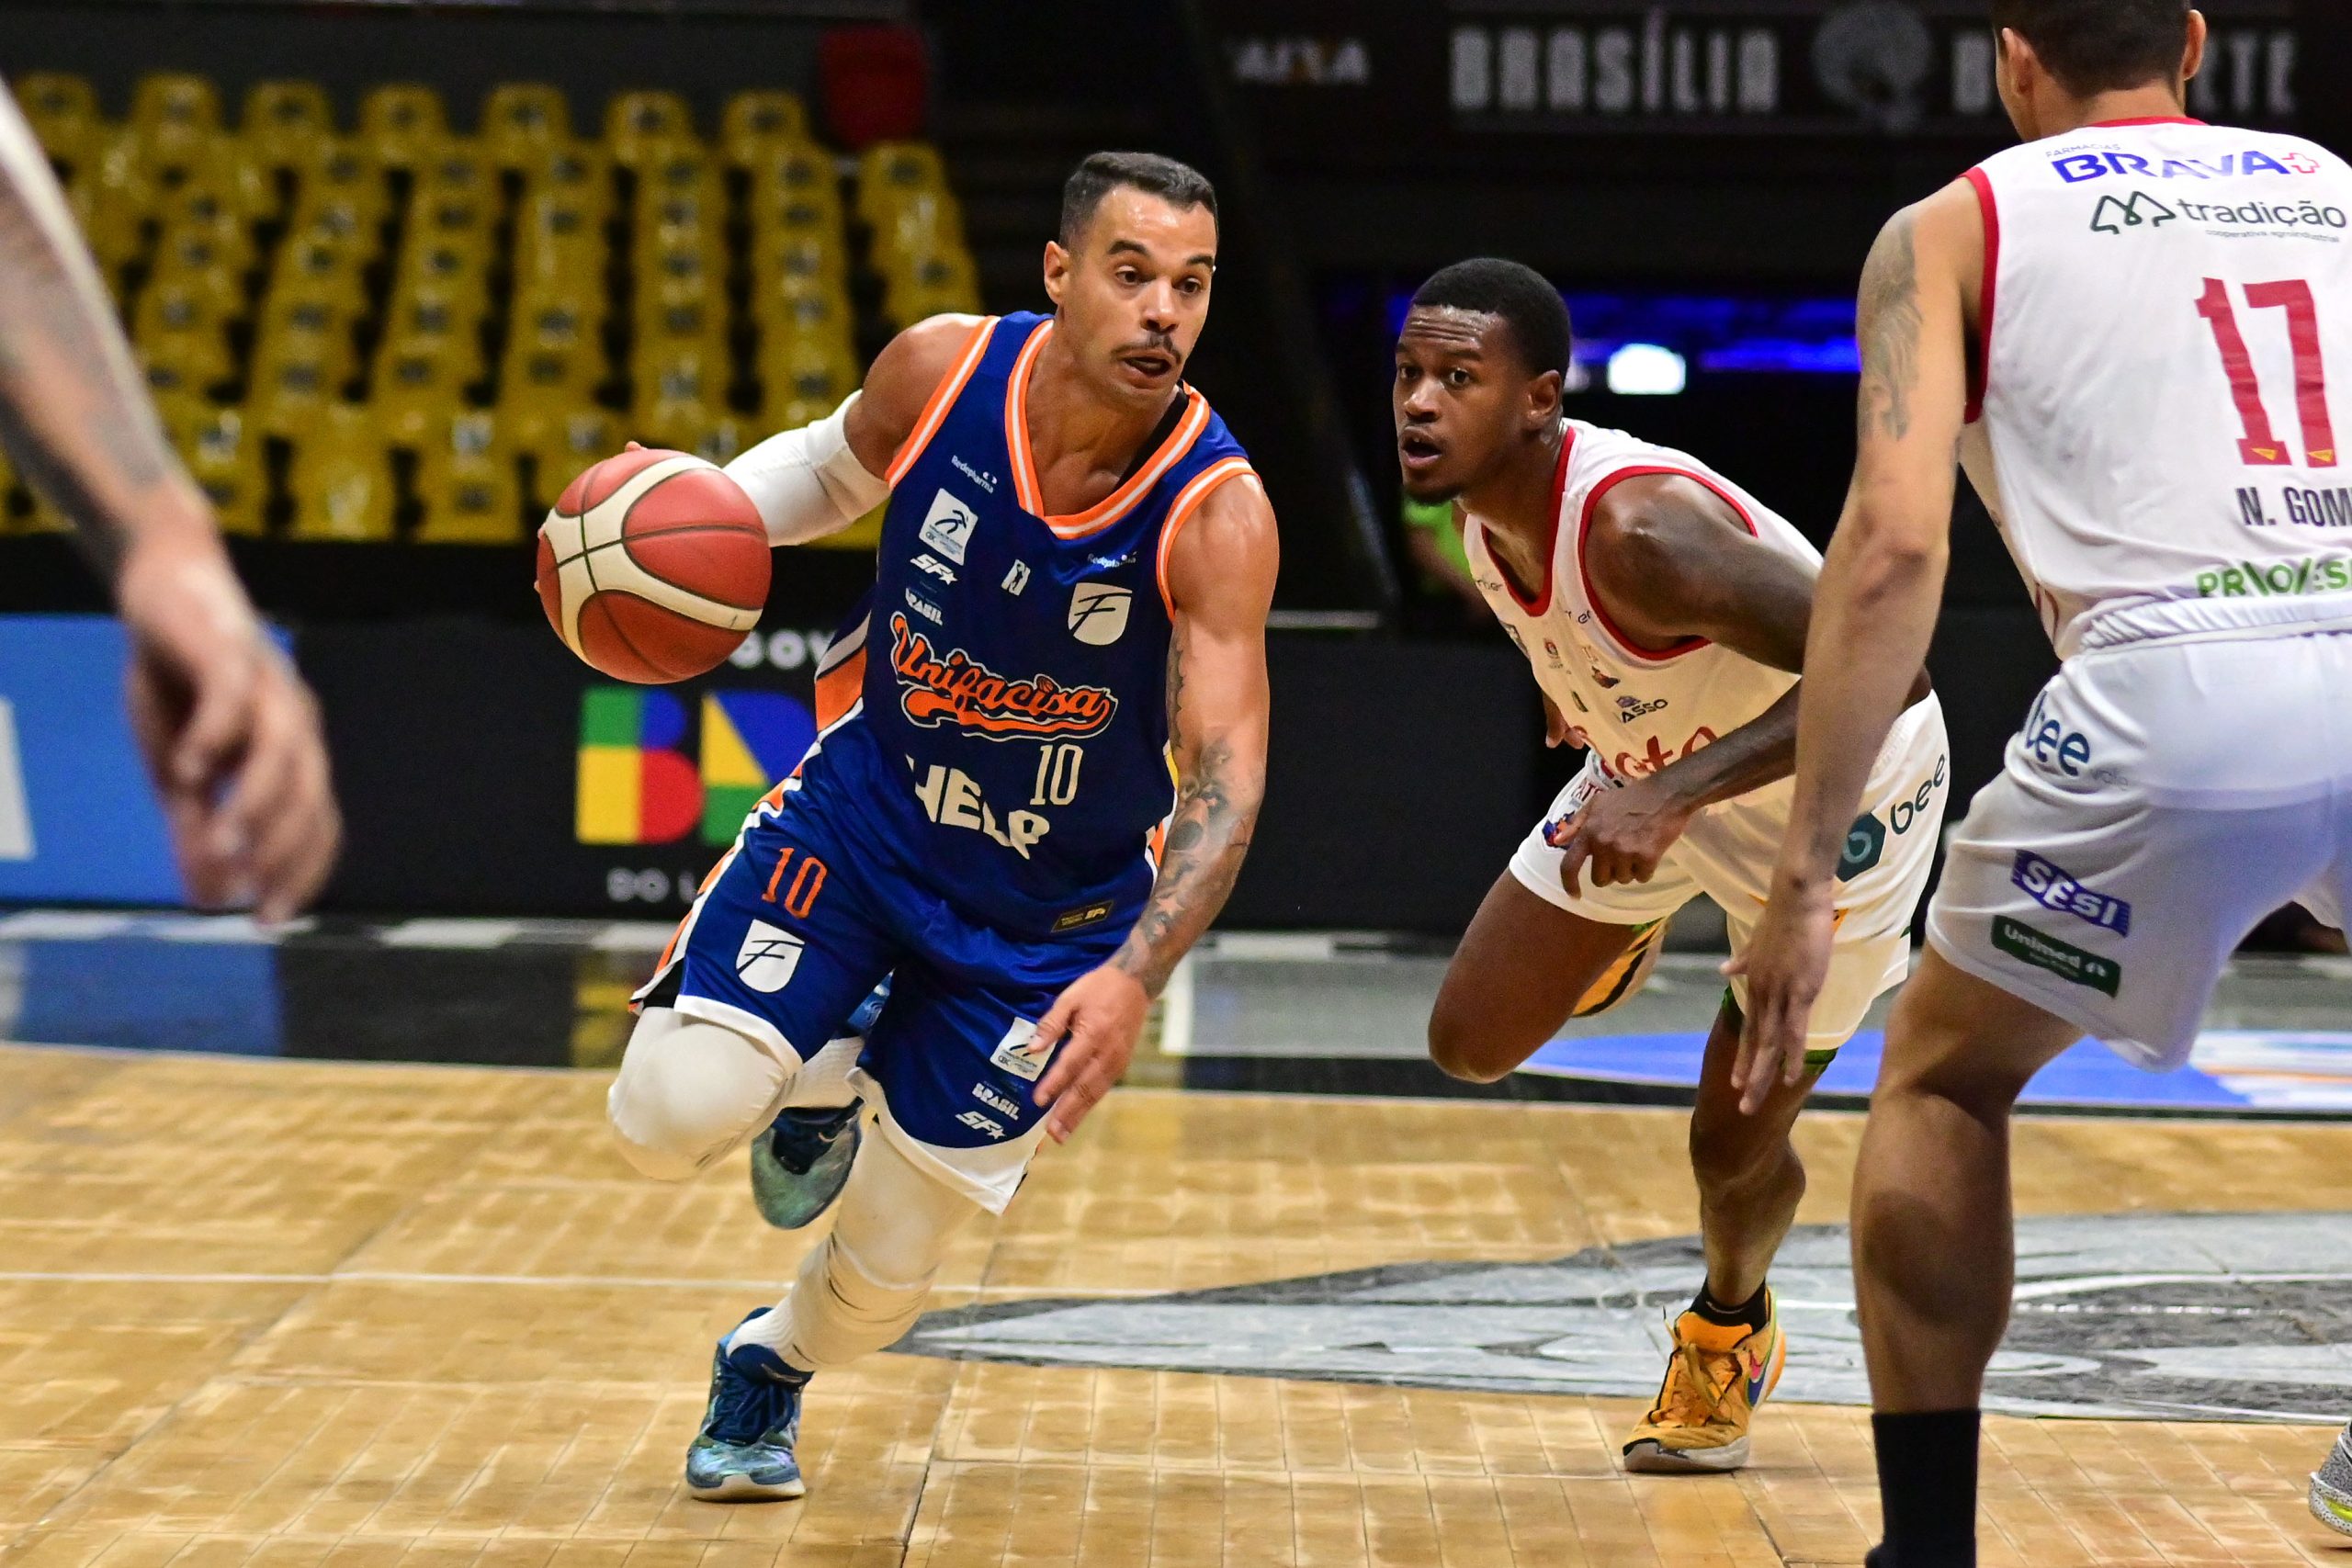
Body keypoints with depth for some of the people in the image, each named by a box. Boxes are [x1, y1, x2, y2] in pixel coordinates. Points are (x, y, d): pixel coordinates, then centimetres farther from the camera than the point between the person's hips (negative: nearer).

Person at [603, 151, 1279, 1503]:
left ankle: (773, 1365, 43)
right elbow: (835, 465, 8)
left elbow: (1226, 781, -28)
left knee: (892, 1264, 6)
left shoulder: (1216, 512, -25)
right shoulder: (940, 368, -17)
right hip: (864, 810, 1)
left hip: (1052, 911, -1)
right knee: (671, 1115, -20)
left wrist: (1137, 975, -44)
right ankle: (818, 1075, 17)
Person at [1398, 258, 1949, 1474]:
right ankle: (1635, 934, 33)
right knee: (1472, 1043, 2)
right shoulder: (1482, 507, -16)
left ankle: (1729, 1328, 36)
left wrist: (1675, 794, -49)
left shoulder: (1639, 529, -40)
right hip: (1654, 774, 7)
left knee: (1733, 1143, 2)